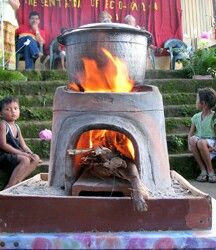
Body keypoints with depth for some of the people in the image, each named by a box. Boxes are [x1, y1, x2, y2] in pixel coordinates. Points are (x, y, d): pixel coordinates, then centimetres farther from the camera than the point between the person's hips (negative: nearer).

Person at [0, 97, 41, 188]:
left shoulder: (17, 127, 14)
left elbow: (23, 145, 13)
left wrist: (30, 154, -5)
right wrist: (20, 153, -19)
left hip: (15, 155, 8)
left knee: (36, 158, -4)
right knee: (24, 160, -29)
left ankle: (17, 181, -15)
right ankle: (9, 187, -27)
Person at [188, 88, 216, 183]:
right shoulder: (196, 117, 10)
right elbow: (191, 133, 10)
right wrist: (190, 143, -10)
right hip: (199, 145, 4)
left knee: (201, 142, -36)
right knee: (193, 139, -29)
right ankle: (203, 170, -23)